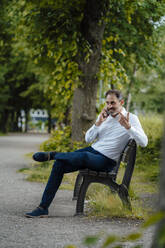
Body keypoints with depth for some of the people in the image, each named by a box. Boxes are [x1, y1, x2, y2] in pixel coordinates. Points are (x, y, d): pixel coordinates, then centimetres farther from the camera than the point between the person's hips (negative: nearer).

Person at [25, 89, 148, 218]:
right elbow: (88, 139, 8)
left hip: (106, 161, -6)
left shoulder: (131, 119, -5)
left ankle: (52, 154, -16)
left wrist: (128, 127, -32)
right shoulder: (104, 116, 13)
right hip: (92, 150, 6)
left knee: (84, 156, -40)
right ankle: (43, 208, -15)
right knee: (59, 165, -16)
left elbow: (144, 142, -18)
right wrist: (98, 123, -8)